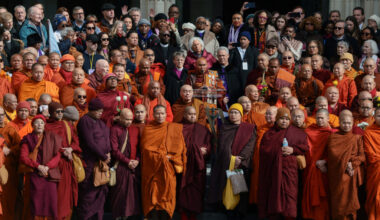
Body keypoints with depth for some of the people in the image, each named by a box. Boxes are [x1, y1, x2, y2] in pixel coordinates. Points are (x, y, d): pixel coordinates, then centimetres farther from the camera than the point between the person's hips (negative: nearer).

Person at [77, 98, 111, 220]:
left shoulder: (100, 122, 16)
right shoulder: (85, 121, -11)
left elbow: (106, 137, 13)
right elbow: (90, 143, -16)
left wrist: (108, 153, -5)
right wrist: (104, 157, -11)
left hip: (101, 161, 8)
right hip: (90, 162, -8)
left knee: (101, 190, 9)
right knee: (89, 192, -4)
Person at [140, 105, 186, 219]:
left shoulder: (174, 128, 8)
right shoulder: (148, 129, 7)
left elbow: (179, 148, 4)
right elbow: (145, 147, -1)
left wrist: (169, 157, -9)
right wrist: (162, 156, -8)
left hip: (167, 170, 0)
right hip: (151, 169, 0)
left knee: (166, 194, -4)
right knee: (153, 196, -4)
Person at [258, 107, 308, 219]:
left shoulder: (297, 132, 12)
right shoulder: (269, 134, 13)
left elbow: (305, 147, 8)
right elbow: (263, 149, 6)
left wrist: (293, 150, -7)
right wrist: (278, 151, -6)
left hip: (289, 169, -1)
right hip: (273, 170, 1)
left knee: (289, 195, -8)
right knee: (274, 194, -2)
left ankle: (289, 214, -3)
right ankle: (274, 214, 6)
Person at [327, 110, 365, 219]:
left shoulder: (357, 138, 9)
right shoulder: (333, 138, 4)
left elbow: (362, 156, 4)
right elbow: (333, 156, -4)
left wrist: (352, 164, -12)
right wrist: (345, 165, -15)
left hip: (353, 174, 1)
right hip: (338, 174, -1)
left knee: (351, 199, 2)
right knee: (339, 201, -3)